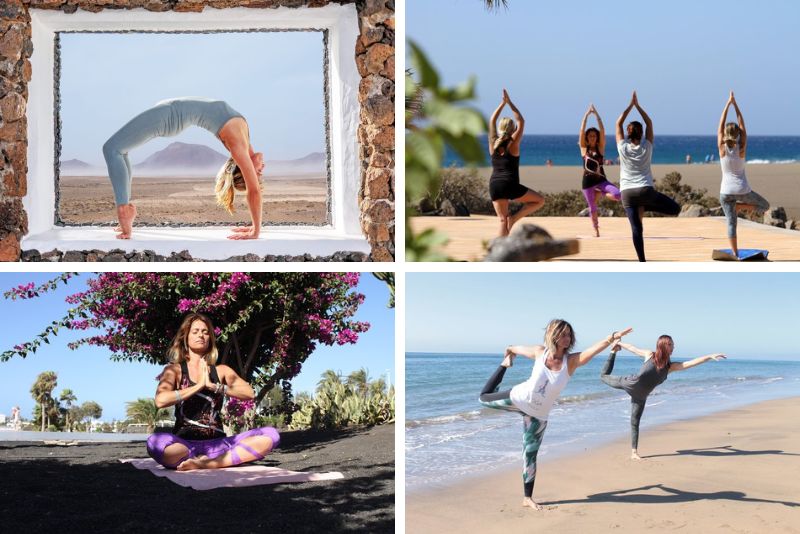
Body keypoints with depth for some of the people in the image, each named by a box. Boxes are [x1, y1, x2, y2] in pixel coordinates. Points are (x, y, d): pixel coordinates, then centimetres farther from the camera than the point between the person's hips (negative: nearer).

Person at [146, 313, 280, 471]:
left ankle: (207, 463, -25)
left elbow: (249, 393, 0)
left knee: (270, 435, -18)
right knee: (155, 442, -38)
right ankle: (229, 460, -23)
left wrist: (213, 386, -8)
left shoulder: (221, 370, 17)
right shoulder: (175, 370, 9)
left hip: (218, 444, 3)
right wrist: (199, 385, -6)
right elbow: (161, 400, -11)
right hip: (185, 444, -3)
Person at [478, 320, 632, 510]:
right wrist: (509, 350, 25)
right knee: (484, 398, 20)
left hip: (538, 415, 0)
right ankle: (505, 366, 39)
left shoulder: (571, 360, -21)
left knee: (530, 455, 6)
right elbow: (519, 349, 5)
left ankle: (528, 498, 19)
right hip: (519, 398, 0)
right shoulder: (540, 352, -18)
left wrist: (613, 337, -55)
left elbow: (595, 348, -38)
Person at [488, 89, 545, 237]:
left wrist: (503, 103, 18)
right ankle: (514, 218, -6)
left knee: (503, 219, 6)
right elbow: (521, 121, 4)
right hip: (510, 185, -5)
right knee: (540, 200, 11)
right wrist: (510, 103, 6)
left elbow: (492, 121, 18)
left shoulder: (493, 143, 8)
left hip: (494, 186, 5)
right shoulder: (513, 144, -2)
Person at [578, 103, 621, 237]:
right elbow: (582, 131, -7)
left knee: (618, 194, -22)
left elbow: (602, 130, -6)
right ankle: (596, 230, 22)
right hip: (588, 181, 0)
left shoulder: (600, 148, 3)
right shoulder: (584, 148, 3)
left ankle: (600, 193, 7)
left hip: (601, 179, 0)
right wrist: (586, 114, -11)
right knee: (592, 208, 4)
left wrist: (596, 114, -11)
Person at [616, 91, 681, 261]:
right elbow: (649, 123, 11)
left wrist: (630, 105, 12)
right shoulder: (646, 147, 2)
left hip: (627, 193, 1)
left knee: (636, 229, -1)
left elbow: (618, 123, 9)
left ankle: (642, 262, -10)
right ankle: (645, 207, 0)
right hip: (645, 190, -1)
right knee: (675, 208, 15)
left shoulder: (623, 147, 1)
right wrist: (637, 105, 12)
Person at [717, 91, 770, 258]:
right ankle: (740, 206, -3)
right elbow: (742, 126, -2)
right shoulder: (741, 148, -7)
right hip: (742, 190, -1)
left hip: (726, 192, 1)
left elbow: (720, 126, 0)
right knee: (764, 206, 21)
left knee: (731, 222, 3)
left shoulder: (722, 148, -7)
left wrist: (728, 104, 3)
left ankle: (735, 254, -6)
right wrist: (735, 105, 0)